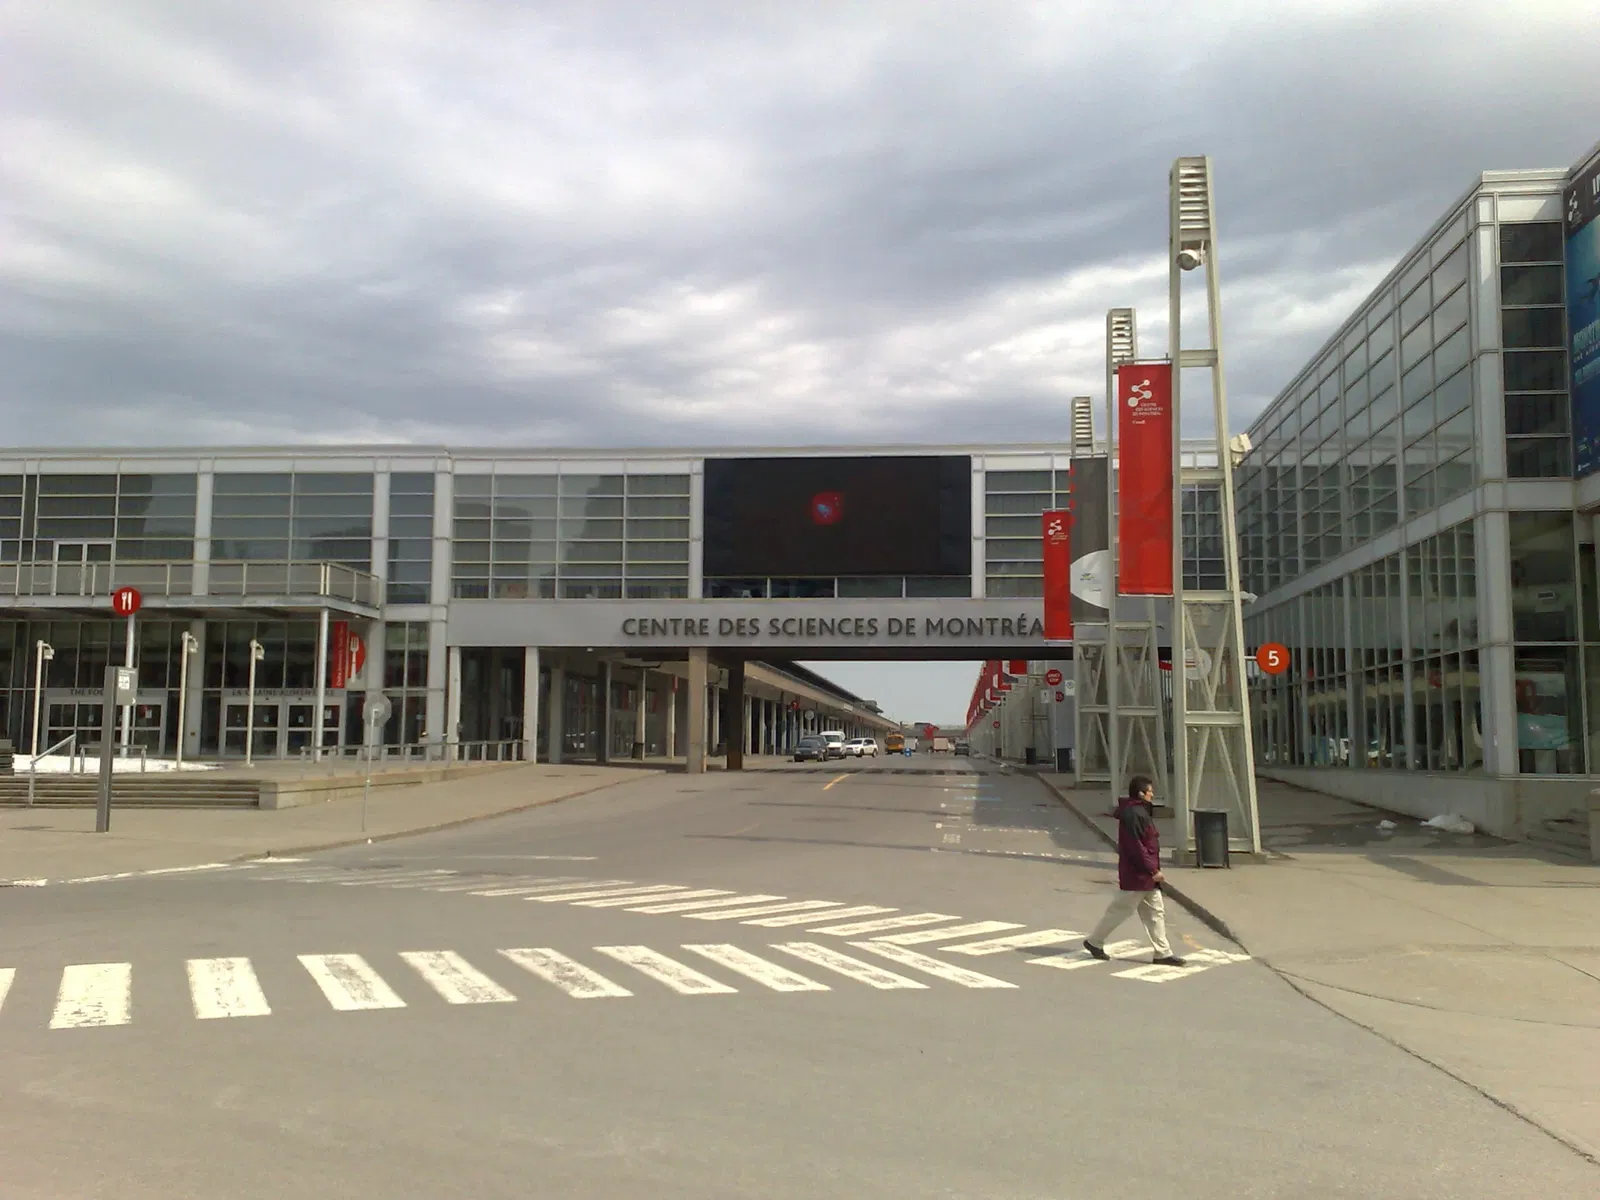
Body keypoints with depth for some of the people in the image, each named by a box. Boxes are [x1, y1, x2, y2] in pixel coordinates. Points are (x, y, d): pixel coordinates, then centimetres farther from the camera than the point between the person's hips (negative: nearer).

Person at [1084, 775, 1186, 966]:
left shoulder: (1141, 811, 13)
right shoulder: (1133, 814, -20)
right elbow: (1135, 847, -24)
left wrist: (1153, 869, 19)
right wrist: (1153, 869, -21)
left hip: (1145, 874, 10)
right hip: (1136, 874, -10)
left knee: (1155, 912, 9)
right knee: (1121, 909, 1)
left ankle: (1163, 952, 12)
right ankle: (1094, 941, 15)